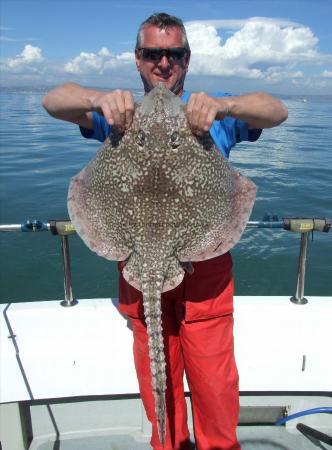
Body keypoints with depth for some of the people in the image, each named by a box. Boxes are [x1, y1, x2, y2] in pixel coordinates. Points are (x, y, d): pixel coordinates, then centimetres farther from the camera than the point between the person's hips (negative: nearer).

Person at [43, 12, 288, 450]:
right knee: (154, 377, 17)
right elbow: (53, 100, -9)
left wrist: (221, 104, -34)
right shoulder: (120, 114, 5)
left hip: (204, 262, -1)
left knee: (213, 377, 7)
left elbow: (277, 111, -12)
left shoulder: (213, 112, 2)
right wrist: (100, 99, -32)